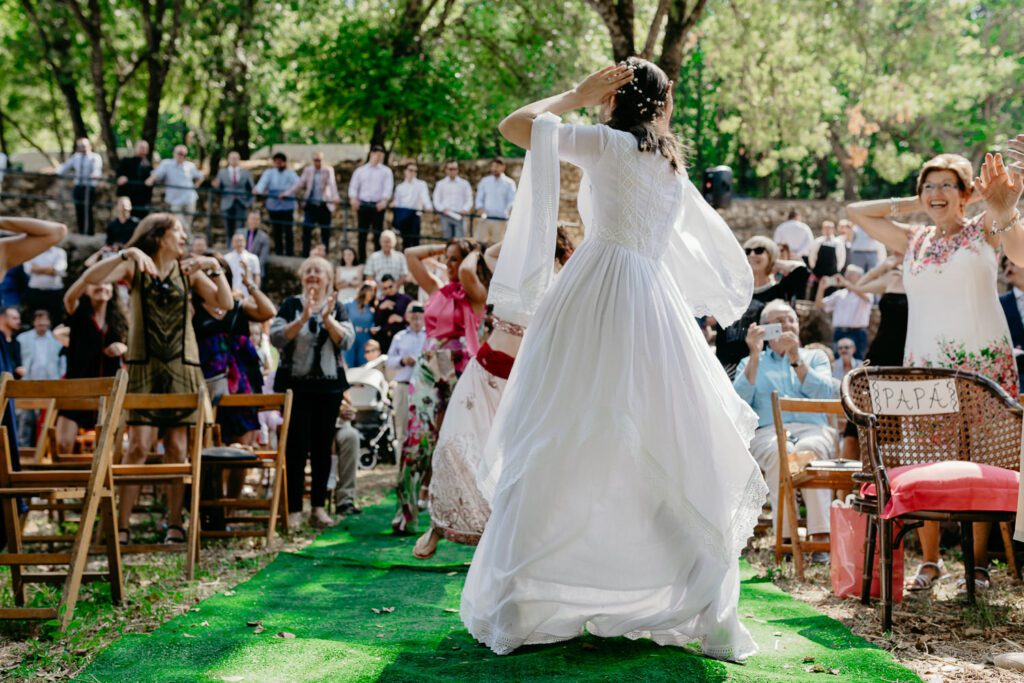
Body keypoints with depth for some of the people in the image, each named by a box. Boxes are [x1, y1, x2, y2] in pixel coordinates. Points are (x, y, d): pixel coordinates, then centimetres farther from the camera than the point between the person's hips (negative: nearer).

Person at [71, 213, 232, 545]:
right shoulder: (134, 268, 3)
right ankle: (122, 526, -5)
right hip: (143, 366, -2)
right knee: (138, 446, -9)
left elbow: (225, 303, 0)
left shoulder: (189, 271, 9)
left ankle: (175, 524, 9)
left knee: (177, 448, 2)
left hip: (182, 368, 2)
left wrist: (215, 267, -12)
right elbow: (90, 279, -13)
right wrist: (127, 254, -23)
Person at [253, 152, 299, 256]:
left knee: (288, 231, -6)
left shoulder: (290, 173, 6)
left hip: (287, 206, -2)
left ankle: (289, 253, 0)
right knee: (276, 232, 6)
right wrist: (258, 190, -30)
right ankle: (278, 253, 14)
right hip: (273, 206, 2)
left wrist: (287, 192, -32)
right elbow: (263, 182, -8)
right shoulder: (269, 173, 11)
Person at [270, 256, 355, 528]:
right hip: (295, 383, -2)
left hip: (329, 385, 2)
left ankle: (318, 508, 12)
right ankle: (294, 510, -1)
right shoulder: (291, 305, 3)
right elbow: (276, 337, -10)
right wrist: (303, 318, -20)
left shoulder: (337, 307, 9)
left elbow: (347, 341, -5)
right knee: (297, 447, -5)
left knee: (323, 447, 5)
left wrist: (327, 318, -18)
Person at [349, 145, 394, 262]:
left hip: (378, 205, -2)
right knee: (362, 233, 3)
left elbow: (388, 187, -5)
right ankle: (361, 258, 8)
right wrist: (353, 198, -11)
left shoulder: (386, 171, 7)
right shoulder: (360, 170, 13)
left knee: (377, 233, -3)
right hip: (363, 205, 2)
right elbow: (354, 185, 8)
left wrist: (384, 200, -22)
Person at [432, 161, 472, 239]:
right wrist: (443, 209, -11)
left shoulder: (464, 183, 11)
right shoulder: (441, 184, 11)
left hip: (459, 216, 0)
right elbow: (436, 201, 7)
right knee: (447, 239, -2)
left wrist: (465, 209, -12)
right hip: (446, 215, 0)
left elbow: (469, 199, 7)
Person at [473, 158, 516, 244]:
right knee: (480, 241, -4)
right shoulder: (484, 181, 13)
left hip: (501, 220, -2)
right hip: (485, 218, 2)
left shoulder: (509, 183, 4)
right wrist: (480, 208, -5)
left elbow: (512, 200, -1)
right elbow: (479, 198, 14)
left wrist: (510, 208, -22)